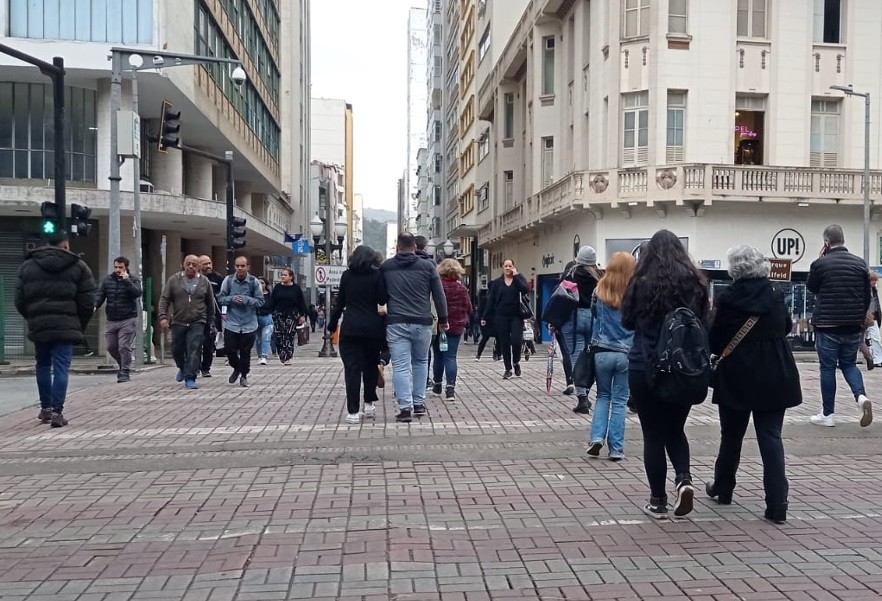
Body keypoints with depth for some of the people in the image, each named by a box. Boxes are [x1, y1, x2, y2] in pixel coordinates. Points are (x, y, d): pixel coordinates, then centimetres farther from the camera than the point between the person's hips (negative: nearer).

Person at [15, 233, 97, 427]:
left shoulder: (27, 265, 12)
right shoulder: (78, 266, 2)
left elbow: (19, 300, 9)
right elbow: (87, 302, -2)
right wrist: (80, 326, 9)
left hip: (38, 325, 3)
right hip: (65, 326, -3)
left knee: (43, 365, 18)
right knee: (60, 368, -2)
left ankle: (46, 408, 23)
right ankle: (57, 412, -7)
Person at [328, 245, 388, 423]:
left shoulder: (346, 275, 3)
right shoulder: (376, 275, -3)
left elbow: (340, 302, 8)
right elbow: (382, 300, -7)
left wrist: (332, 324, 16)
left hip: (350, 328, 0)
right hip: (373, 328, 0)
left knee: (352, 368, 2)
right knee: (371, 365, 17)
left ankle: (353, 412, -1)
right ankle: (369, 403, 23)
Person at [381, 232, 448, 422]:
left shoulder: (385, 267, 8)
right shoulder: (427, 266, 4)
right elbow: (439, 295, 5)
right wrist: (443, 319, 12)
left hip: (396, 323, -1)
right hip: (422, 323, 1)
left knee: (400, 366, -1)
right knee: (420, 362, 17)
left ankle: (405, 407, -6)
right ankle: (419, 403, 19)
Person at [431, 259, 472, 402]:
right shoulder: (462, 289, -4)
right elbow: (469, 309, 3)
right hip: (455, 327, 1)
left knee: (439, 356, 13)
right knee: (450, 357, 1)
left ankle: (437, 386, 26)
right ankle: (450, 389, -10)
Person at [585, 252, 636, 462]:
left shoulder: (600, 292, -2)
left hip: (602, 352, 1)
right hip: (626, 354, -1)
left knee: (603, 396, 18)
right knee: (619, 401, 7)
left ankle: (597, 437, 4)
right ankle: (616, 449, 9)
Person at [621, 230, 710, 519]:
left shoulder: (641, 283, -8)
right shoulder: (695, 282, -2)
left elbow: (627, 322, 3)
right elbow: (704, 322, 8)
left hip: (645, 367, -3)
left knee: (653, 434, 6)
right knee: (675, 428, 20)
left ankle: (658, 501, 11)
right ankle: (684, 478, -2)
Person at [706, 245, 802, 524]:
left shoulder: (726, 300, -12)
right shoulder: (776, 297, -1)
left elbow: (714, 343, -6)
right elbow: (787, 327, 18)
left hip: (736, 379, -2)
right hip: (775, 378, 2)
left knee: (731, 436, 15)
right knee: (771, 438, 3)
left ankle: (722, 488, 32)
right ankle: (777, 504, -2)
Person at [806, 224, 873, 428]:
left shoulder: (820, 264, -10)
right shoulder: (860, 263, 3)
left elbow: (811, 288, 9)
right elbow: (867, 297, 10)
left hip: (827, 325, -4)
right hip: (853, 326, 4)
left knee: (827, 368, 5)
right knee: (849, 364, 19)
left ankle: (828, 415, 11)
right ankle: (861, 396, -6)